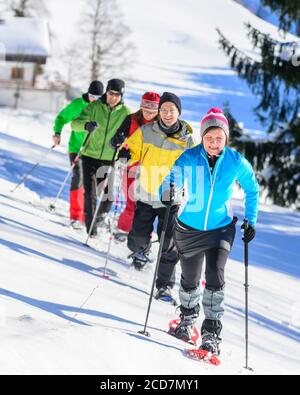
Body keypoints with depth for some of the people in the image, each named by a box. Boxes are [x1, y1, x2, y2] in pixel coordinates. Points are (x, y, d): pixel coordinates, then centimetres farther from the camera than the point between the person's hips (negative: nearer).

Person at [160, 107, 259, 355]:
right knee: (190, 281, 15)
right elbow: (171, 180, -22)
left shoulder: (236, 162, -11)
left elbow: (252, 190, 5)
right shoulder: (188, 159, -15)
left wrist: (251, 220, 3)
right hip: (189, 228, 1)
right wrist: (168, 195, -45)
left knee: (215, 278, -18)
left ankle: (212, 332, -11)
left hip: (221, 229, -1)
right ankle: (188, 317, 45)